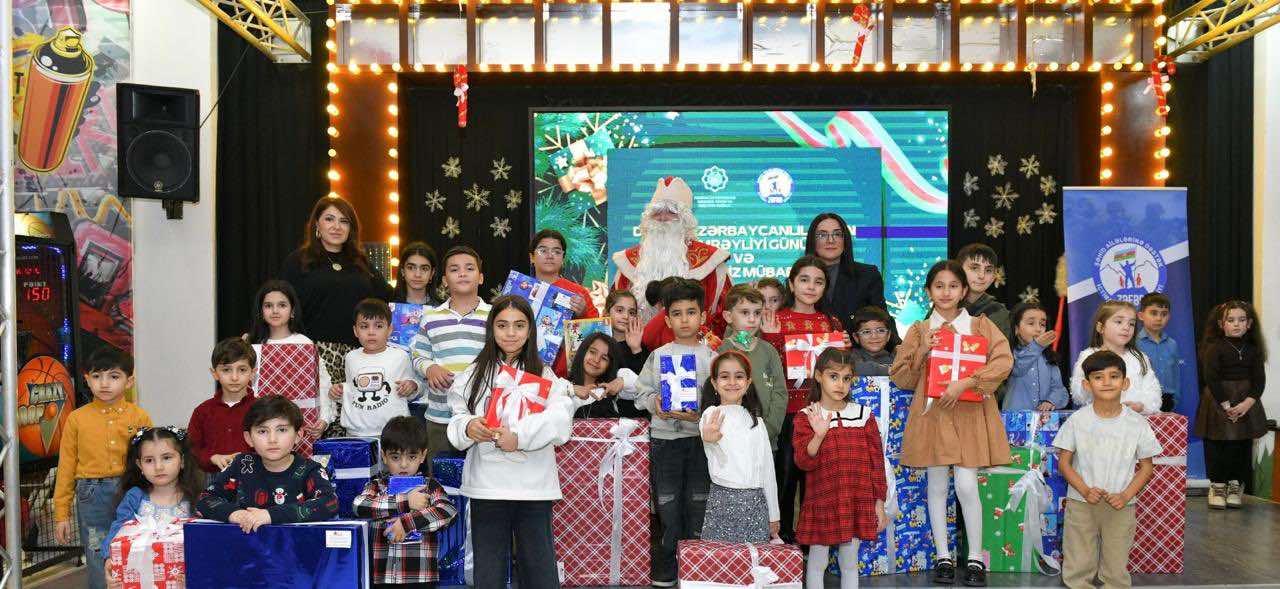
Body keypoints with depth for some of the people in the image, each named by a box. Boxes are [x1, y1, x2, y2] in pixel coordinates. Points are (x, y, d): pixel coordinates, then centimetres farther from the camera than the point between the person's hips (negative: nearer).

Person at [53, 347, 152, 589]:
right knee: (99, 568, 5)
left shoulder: (140, 417, 2)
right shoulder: (77, 419, 4)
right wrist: (61, 513, 6)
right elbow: (66, 468, 7)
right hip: (92, 497, 0)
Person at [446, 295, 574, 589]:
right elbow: (458, 419, 6)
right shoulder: (474, 374, 8)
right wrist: (468, 427, -17)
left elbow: (559, 419, -10)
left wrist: (519, 435, -25)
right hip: (486, 487, 1)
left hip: (534, 486, -1)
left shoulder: (544, 375, 4)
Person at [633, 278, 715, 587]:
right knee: (668, 506, 4)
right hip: (664, 437, 0)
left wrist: (701, 413, -18)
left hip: (701, 436, 0)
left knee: (697, 504, 4)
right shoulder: (658, 356, 6)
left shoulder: (710, 356, 3)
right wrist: (655, 403, -12)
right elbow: (641, 392, 7)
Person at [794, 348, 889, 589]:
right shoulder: (806, 418, -5)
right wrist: (819, 435, -30)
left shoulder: (864, 415, 1)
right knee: (817, 562, 8)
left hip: (857, 505, 2)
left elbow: (876, 461, 5)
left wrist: (879, 503, 4)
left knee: (850, 563, 13)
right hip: (822, 504, -2)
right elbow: (804, 462, -14)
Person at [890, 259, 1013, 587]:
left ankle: (976, 559, 6)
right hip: (931, 413, 2)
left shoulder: (981, 325, 6)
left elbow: (1004, 361, -9)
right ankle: (943, 557, 15)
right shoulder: (920, 331, 9)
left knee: (966, 486, -8)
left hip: (969, 414, -1)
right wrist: (923, 352, -8)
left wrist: (966, 382, -19)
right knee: (937, 486, 4)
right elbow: (900, 377, 8)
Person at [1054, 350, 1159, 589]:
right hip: (1081, 503, 0)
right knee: (1078, 568, 5)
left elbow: (1146, 466, 2)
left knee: (1116, 569, 7)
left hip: (1120, 506, 0)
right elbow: (1064, 462, -1)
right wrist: (1085, 490, -16)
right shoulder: (1077, 420, -6)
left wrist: (1126, 495, -12)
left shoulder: (1138, 424, -5)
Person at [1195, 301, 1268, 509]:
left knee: (1242, 447, 7)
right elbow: (1211, 378, -13)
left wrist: (1248, 402, -14)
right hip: (1218, 403, -4)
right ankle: (1217, 487, 11)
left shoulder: (1253, 350, 5)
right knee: (1216, 447, 1)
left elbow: (1259, 379, 1)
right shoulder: (1215, 348, -8)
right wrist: (1225, 404, -17)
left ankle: (1235, 486, 18)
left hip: (1246, 404, 4)